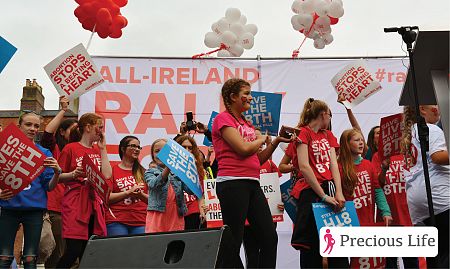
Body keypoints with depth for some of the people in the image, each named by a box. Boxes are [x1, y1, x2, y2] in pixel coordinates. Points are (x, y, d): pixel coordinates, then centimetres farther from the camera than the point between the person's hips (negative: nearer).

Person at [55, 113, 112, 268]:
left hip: (94, 204, 5)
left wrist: (103, 148, 6)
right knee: (74, 250, -13)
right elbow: (58, 177, 1)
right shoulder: (71, 148, 0)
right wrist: (74, 174, -18)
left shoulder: (98, 150, 17)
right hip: (75, 205, -5)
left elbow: (107, 175, 4)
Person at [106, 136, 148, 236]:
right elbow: (106, 197, -3)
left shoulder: (143, 172, 17)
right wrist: (128, 192, -9)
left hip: (141, 223, 3)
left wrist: (141, 195, -7)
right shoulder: (112, 171, 7)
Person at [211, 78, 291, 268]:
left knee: (270, 238, 4)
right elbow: (244, 149, -15)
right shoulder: (223, 119, -3)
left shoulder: (247, 124, 21)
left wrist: (276, 142, 8)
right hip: (232, 183, -8)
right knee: (234, 243, -4)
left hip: (252, 184, 8)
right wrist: (263, 138, 3)